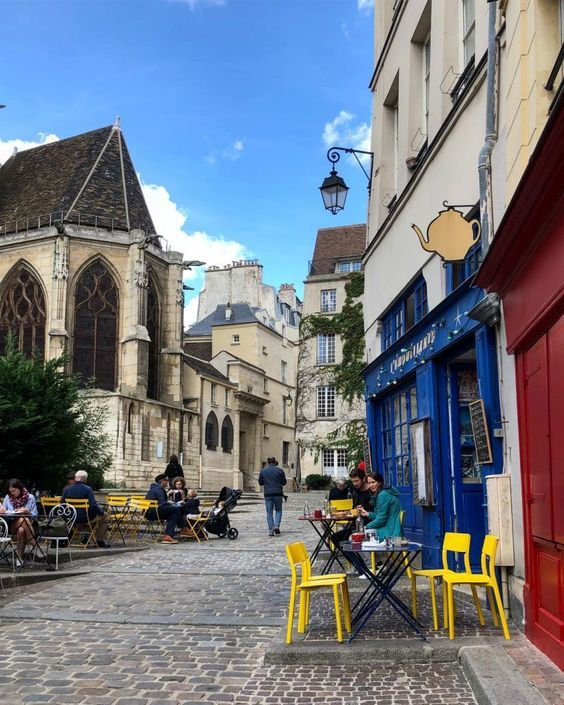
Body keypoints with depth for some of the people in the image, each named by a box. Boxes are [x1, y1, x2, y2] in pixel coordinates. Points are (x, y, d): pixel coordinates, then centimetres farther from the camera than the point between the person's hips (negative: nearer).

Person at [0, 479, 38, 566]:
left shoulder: (30, 498, 2)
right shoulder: (8, 497, 9)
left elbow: (35, 516, 2)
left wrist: (26, 511, -17)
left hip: (26, 526, -1)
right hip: (11, 525, 1)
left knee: (21, 530, -37)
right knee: (23, 520, -33)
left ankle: (19, 557, -27)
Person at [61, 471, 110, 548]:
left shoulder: (66, 489, -1)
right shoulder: (87, 489, -16)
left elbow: (62, 503, 7)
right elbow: (93, 505, -20)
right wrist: (101, 510, -1)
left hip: (71, 518, 6)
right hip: (84, 518, -6)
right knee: (105, 517, 14)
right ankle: (99, 541, 12)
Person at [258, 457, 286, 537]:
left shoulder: (263, 471, 2)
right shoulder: (280, 470, -2)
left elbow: (260, 483, 9)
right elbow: (284, 482, 4)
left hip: (268, 494, 1)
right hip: (278, 493, -1)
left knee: (269, 512, 6)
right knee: (278, 510, 15)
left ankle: (271, 530, 2)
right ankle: (277, 525, -3)